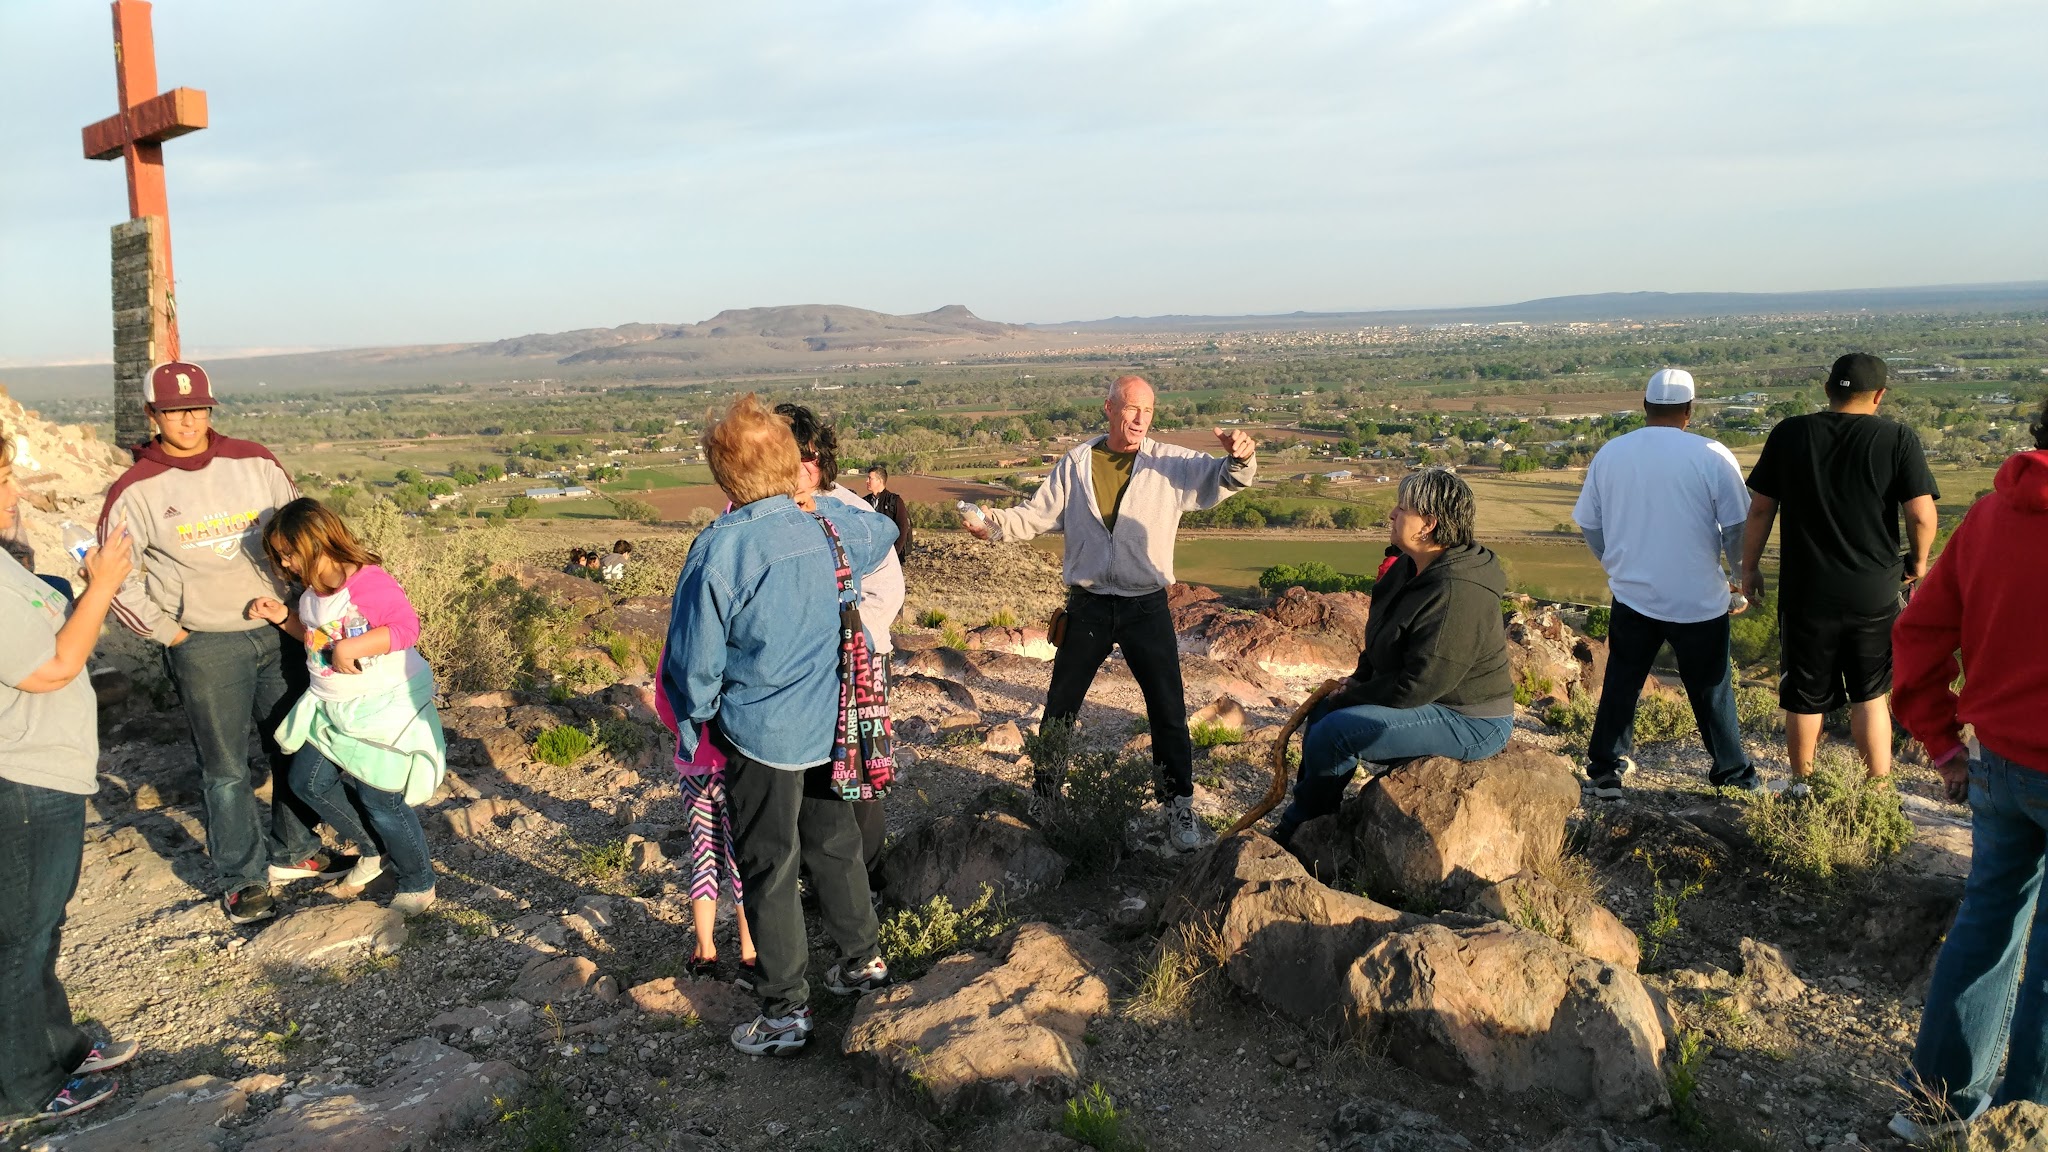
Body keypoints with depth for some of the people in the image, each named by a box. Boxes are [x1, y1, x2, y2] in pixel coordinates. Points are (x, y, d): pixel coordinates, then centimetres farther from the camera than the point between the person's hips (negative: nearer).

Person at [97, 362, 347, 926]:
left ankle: (294, 852, 30)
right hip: (204, 645, -3)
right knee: (226, 768, 3)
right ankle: (242, 879, 16)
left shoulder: (255, 461, 1)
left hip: (278, 631, 3)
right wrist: (167, 631, -6)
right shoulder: (137, 489, -6)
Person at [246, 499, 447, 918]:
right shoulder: (311, 593, 7)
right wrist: (284, 617, 6)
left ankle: (418, 884, 14)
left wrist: (350, 647, -31)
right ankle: (374, 851, 29)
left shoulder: (368, 581, -22)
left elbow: (407, 626, -28)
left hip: (385, 707, -9)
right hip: (331, 707, 10)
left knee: (378, 798, -6)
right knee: (309, 781, 10)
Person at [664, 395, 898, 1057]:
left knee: (769, 869, 6)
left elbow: (694, 660, -14)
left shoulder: (719, 549, -19)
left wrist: (693, 725, 1)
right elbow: (883, 530, 22)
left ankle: (785, 1013, 15)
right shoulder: (827, 527, -3)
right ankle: (863, 961, 37)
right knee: (834, 846, 22)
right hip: (828, 726, 5)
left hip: (759, 733, -5)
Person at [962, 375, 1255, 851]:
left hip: (1147, 607, -1)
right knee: (1060, 705, 12)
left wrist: (1239, 458, -37)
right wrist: (992, 524, -14)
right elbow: (1037, 515, 3)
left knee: (1169, 710, 2)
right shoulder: (1076, 464, 1)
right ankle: (1044, 792, 31)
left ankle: (1178, 806, 18)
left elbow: (1222, 478, -14)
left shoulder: (1172, 463, -4)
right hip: (1088, 606, 1)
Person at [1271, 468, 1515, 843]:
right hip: (1436, 700, 11)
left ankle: (1296, 833, 2)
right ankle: (1299, 819, 17)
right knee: (1323, 710, 11)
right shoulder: (1412, 568, 6)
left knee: (1332, 733, -20)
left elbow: (1418, 684, -28)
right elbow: (1383, 642, 20)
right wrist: (1357, 681, 4)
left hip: (1468, 724, -11)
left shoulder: (1457, 594, -28)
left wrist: (1353, 696, -14)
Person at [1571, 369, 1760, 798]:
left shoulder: (1609, 454, 1)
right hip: (1699, 600, -2)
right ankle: (1734, 774, 26)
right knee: (1712, 689, 12)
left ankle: (1604, 770, 19)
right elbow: (1738, 528, -7)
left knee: (1621, 684, 15)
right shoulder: (1712, 456, -10)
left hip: (1632, 596, 2)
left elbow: (1589, 525, 9)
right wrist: (1741, 578, 11)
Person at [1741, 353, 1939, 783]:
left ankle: (1802, 787, 25)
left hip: (1806, 592, 0)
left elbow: (1760, 508, -1)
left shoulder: (1789, 434, -3)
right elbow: (1922, 515, -11)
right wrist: (1918, 561, 8)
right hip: (1874, 595, 0)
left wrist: (1750, 567, 9)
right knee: (1870, 696, 15)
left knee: (1805, 698, 12)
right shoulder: (1899, 439, -7)